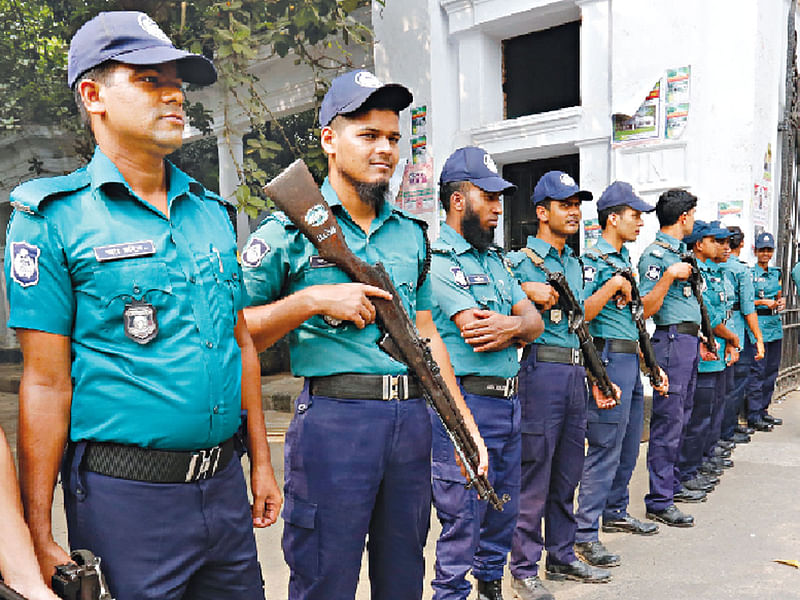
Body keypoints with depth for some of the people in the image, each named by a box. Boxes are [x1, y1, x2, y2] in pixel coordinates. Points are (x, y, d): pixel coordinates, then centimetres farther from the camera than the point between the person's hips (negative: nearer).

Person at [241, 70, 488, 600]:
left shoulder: (412, 234, 13)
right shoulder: (290, 230, -3)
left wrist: (466, 426, 12)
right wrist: (313, 300, -17)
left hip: (412, 417, 5)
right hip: (334, 419, -5)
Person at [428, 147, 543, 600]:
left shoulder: (495, 259, 16)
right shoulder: (437, 260, -12)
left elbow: (534, 322, 9)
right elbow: (475, 331, -21)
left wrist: (508, 326, -11)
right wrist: (516, 326, -5)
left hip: (509, 402, 9)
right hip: (466, 404, -9)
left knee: (504, 513, 21)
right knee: (462, 523, 2)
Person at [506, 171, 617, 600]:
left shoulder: (574, 264, 18)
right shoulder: (519, 261, -5)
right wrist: (528, 294, -23)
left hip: (575, 372, 8)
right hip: (540, 369, -7)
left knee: (567, 473, 15)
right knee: (534, 474, -2)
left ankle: (562, 556, 29)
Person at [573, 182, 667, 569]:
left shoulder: (625, 261, 17)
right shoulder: (593, 260, -11)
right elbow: (580, 314, -21)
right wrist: (612, 286, -22)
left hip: (632, 361, 9)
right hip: (609, 359, -9)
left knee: (628, 446, 17)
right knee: (605, 448, -7)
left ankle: (615, 513, 33)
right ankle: (585, 534, 0)